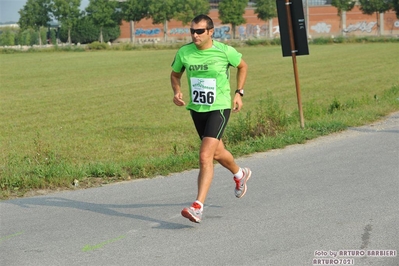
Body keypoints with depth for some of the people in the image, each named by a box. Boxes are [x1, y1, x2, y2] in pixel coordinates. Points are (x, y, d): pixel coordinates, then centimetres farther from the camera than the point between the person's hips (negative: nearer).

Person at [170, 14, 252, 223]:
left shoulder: (225, 51, -13)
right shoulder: (183, 52, -6)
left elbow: (242, 66, 7)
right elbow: (175, 74, 12)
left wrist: (239, 93, 1)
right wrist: (177, 92, -7)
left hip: (219, 109, -5)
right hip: (196, 109, 5)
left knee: (205, 156, -19)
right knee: (217, 153, 23)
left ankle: (197, 207, -19)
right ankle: (239, 175, 55)